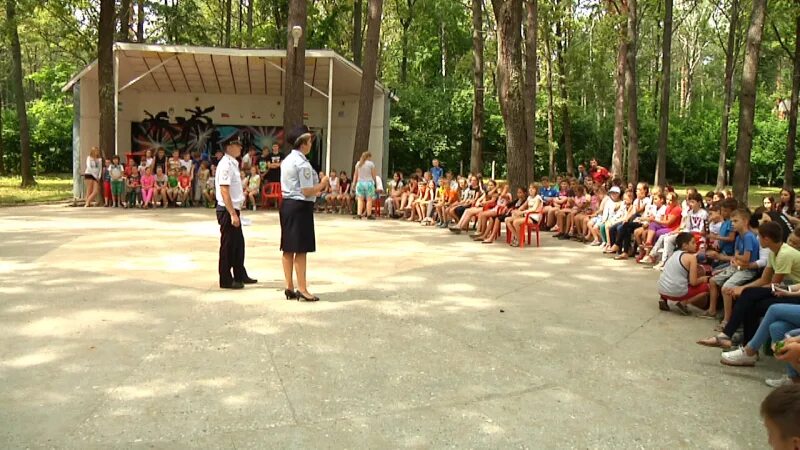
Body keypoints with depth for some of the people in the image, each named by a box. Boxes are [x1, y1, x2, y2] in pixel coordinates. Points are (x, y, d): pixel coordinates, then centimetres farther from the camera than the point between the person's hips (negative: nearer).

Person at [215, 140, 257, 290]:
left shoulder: (233, 164, 12)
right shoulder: (226, 165, -17)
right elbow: (224, 191, -22)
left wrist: (235, 212, 16)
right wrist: (232, 214, -24)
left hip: (233, 209, 9)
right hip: (227, 210, -9)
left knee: (238, 243, 17)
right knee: (228, 244, 0)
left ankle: (240, 275, 30)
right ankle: (226, 280, 11)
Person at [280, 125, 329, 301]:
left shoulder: (287, 160, 14)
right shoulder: (302, 163, -16)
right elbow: (307, 191, -18)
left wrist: (318, 188, 15)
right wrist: (322, 183, -3)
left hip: (287, 204, 10)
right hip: (300, 207, -10)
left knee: (288, 248, 11)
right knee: (301, 249, -3)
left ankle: (289, 288, 18)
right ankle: (302, 290, 2)